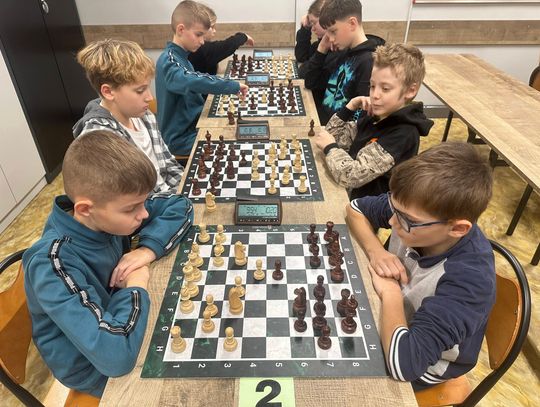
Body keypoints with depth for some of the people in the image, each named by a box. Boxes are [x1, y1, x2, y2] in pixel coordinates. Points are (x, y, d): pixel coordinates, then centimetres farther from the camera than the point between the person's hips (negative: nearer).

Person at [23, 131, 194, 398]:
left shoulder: (107, 213, -19)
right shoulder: (53, 265, -36)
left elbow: (180, 205, -8)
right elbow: (115, 355, -43)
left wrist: (149, 248, -24)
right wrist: (136, 285, -28)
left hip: (116, 319, 5)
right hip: (95, 367, -5)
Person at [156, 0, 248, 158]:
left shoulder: (181, 57, 9)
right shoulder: (168, 61, -21)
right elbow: (192, 81, -40)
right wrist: (234, 86, -32)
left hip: (193, 123, 9)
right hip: (180, 137, -9)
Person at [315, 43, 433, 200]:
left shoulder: (403, 134, -24)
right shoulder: (375, 116, -2)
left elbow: (351, 175, -31)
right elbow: (334, 137, 6)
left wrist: (330, 147, -14)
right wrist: (350, 107, -8)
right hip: (352, 196, 7)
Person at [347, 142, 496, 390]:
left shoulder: (469, 278, -38)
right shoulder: (412, 210, -24)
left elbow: (404, 362, -44)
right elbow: (356, 208, -6)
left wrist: (389, 291, -30)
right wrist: (375, 251, -23)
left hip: (422, 365, -4)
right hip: (390, 321, 5)